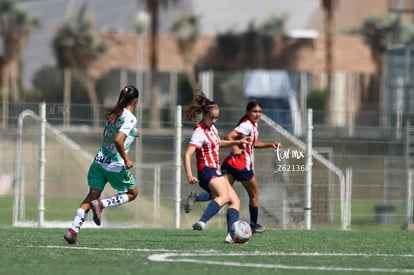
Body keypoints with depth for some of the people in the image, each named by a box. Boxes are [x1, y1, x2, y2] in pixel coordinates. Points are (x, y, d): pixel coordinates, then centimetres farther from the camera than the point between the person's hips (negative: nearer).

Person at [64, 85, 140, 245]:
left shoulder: (113, 115, 10)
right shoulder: (130, 119, -13)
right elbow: (118, 140, -25)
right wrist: (126, 160, -16)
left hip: (99, 160, 7)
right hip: (115, 165, -7)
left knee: (92, 196, 7)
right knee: (132, 193, 15)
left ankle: (73, 230, -7)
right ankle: (101, 204, -6)